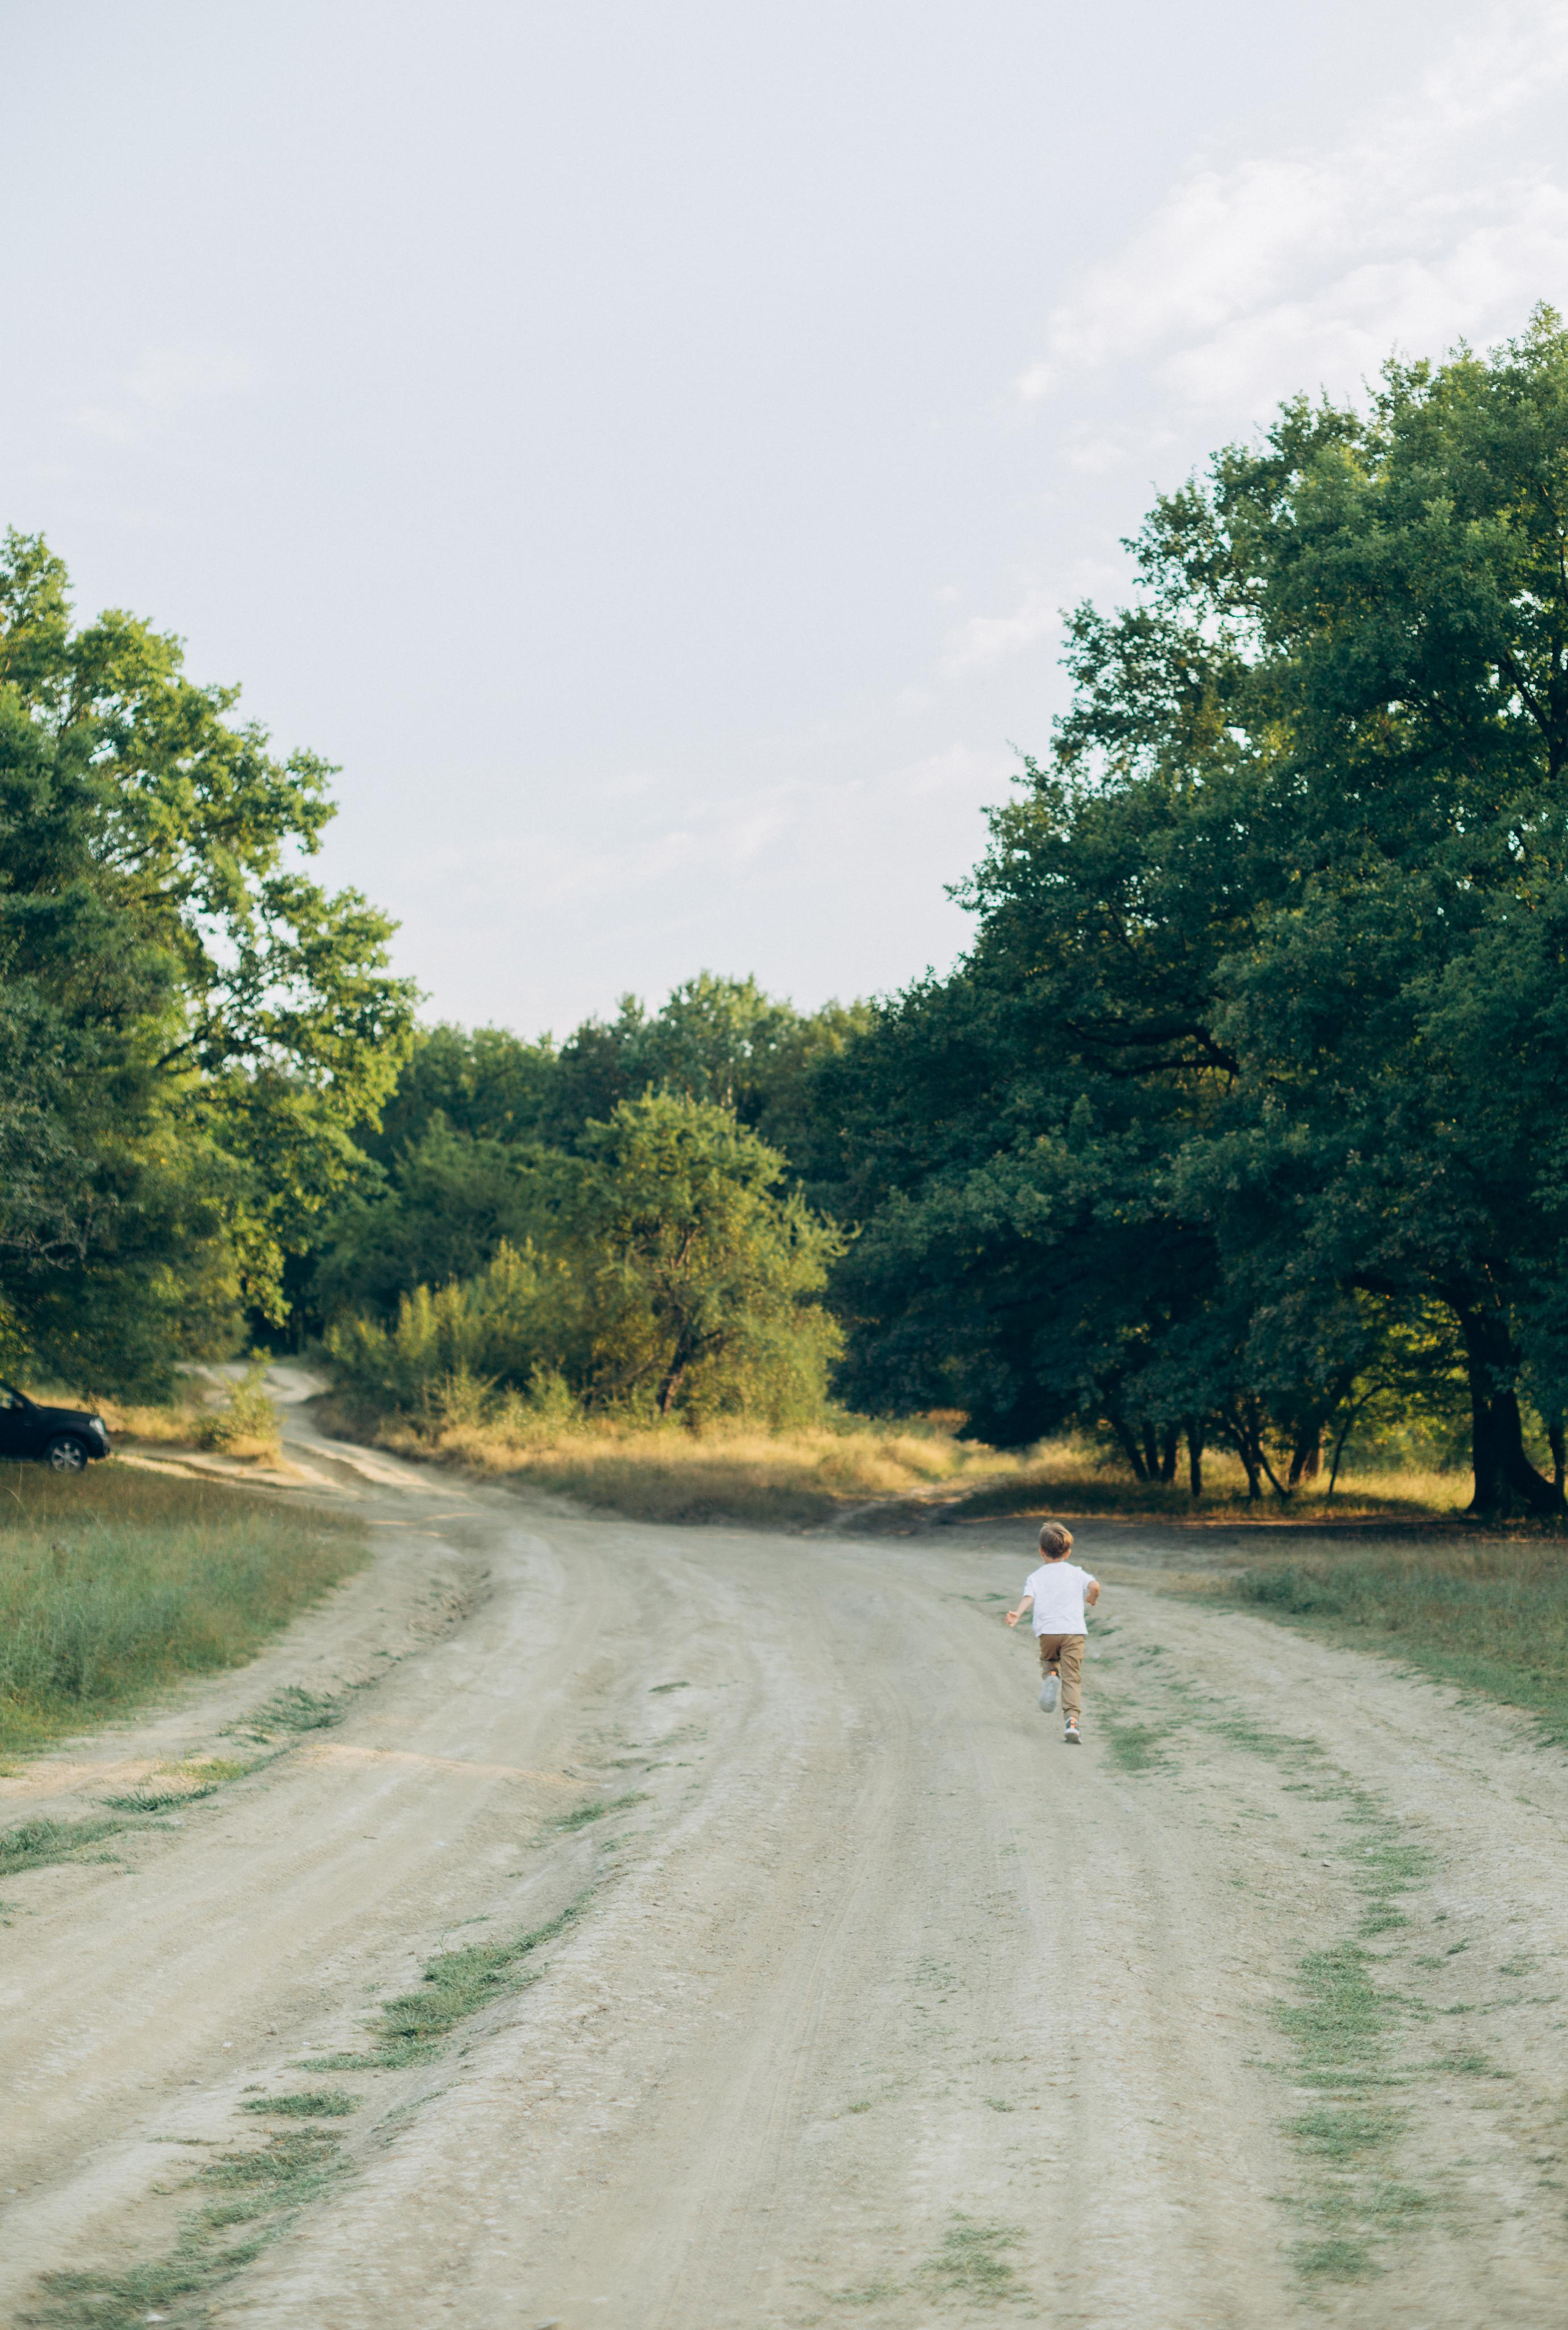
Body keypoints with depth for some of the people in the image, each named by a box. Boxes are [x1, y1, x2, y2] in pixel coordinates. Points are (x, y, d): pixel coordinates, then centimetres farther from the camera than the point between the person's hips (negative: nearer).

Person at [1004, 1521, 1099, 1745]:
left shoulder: (1036, 1577, 9)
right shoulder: (1076, 1573, 11)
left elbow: (1028, 1596, -11)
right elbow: (1094, 1586, -6)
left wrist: (1017, 1615, -27)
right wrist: (1092, 1599, 16)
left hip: (1047, 1631, 0)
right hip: (1074, 1630, 0)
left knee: (1048, 1661, 30)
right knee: (1072, 1678, -1)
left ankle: (1049, 1676, -5)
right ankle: (1072, 1720, -18)